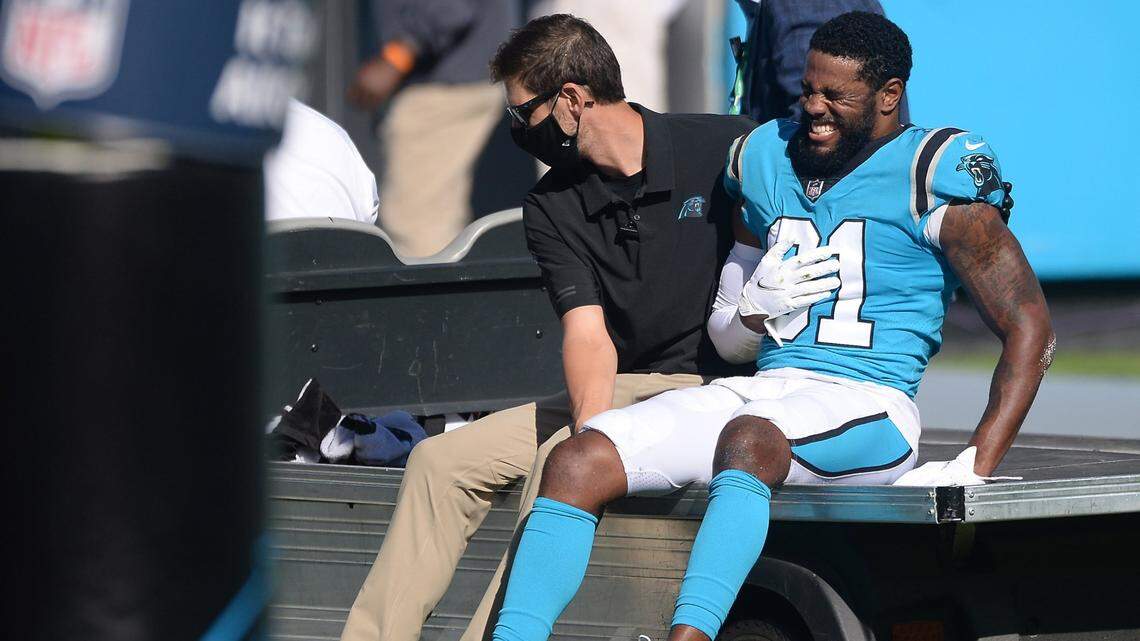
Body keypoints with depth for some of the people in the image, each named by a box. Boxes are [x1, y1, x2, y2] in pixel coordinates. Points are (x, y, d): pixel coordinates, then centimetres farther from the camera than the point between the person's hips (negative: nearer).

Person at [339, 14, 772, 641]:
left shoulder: (728, 150, -6)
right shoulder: (553, 207, 6)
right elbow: (587, 332, -7)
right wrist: (589, 427, -28)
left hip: (717, 385, -6)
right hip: (612, 394, 6)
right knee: (442, 460, -6)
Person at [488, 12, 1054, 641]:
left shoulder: (928, 174, -2)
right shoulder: (767, 160, 17)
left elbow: (1031, 329, -4)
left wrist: (975, 469, -14)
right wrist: (754, 310, -1)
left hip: (869, 405, -6)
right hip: (760, 391, 6)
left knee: (747, 439, -39)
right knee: (578, 462, -15)